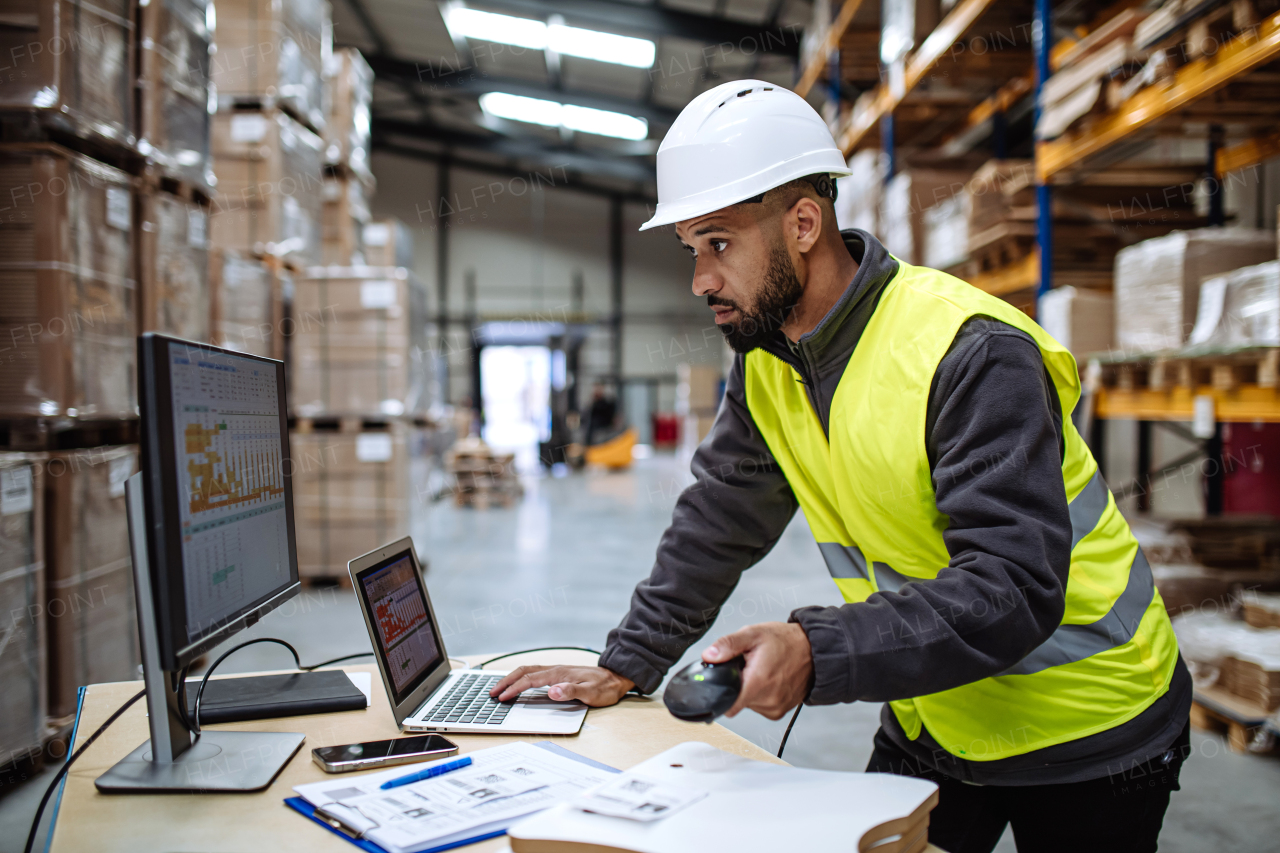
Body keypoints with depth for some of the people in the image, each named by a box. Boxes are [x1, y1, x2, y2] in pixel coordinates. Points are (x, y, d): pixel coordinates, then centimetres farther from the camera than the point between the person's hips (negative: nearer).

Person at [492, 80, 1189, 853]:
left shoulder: (971, 354, -27)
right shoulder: (766, 360, -4)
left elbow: (1012, 590, -33)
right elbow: (719, 522, 5)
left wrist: (817, 653, -42)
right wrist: (627, 666, 5)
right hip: (931, 722, 6)